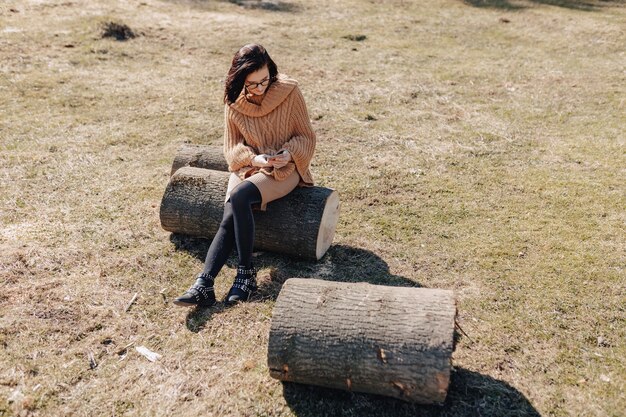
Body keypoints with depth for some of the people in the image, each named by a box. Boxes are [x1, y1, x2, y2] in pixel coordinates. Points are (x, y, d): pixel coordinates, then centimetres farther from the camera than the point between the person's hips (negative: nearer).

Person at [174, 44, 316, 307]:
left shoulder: (289, 92, -7)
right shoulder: (234, 102, 2)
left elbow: (306, 138, -2)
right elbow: (231, 148, 4)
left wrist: (289, 153, -23)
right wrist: (253, 158, -17)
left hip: (285, 169, -3)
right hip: (248, 167, 3)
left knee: (238, 197, -32)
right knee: (231, 214, -25)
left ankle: (246, 273, -22)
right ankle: (204, 284, -29)